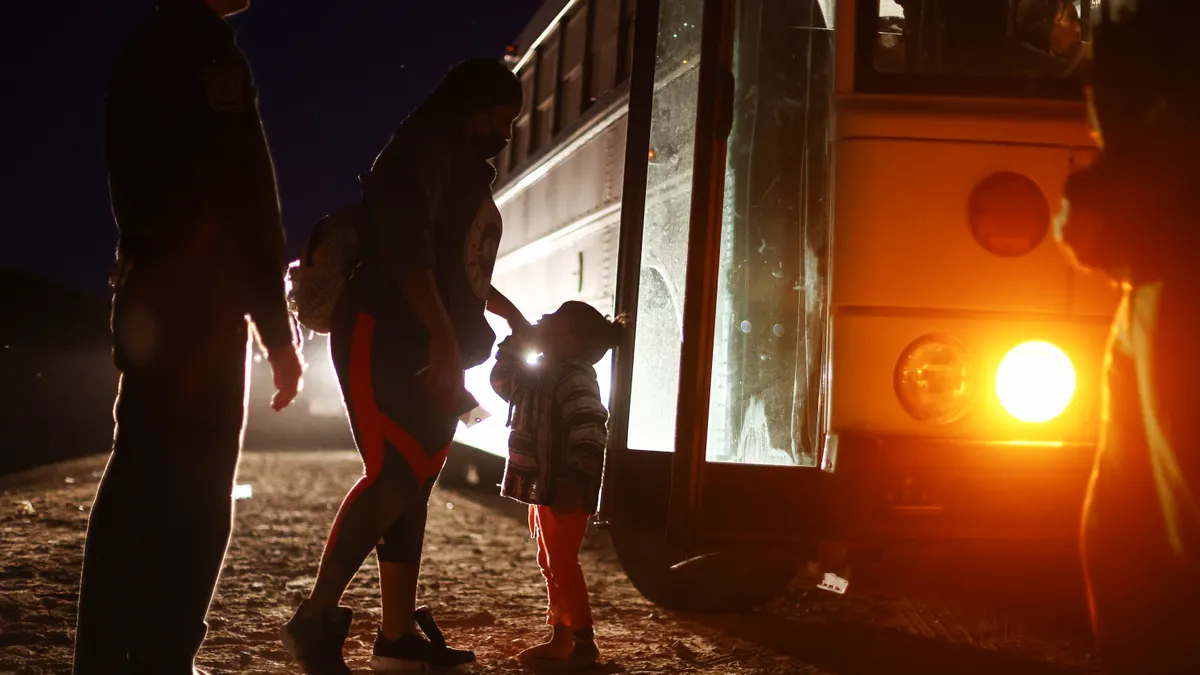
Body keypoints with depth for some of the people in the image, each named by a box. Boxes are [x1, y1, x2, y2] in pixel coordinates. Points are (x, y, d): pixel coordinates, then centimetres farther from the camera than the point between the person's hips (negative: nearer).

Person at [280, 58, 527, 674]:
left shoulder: (466, 172, 21)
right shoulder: (423, 151, -8)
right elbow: (406, 250, -21)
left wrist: (507, 311, 42)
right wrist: (444, 337, -29)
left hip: (430, 349, 10)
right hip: (386, 339, -10)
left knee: (411, 485, 6)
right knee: (395, 475, -20)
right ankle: (315, 618, -14)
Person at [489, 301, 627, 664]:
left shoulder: (575, 375, -16)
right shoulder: (543, 372, 15)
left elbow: (589, 430, -25)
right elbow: (502, 381, 27)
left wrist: (574, 481, -30)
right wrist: (515, 343, 13)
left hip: (563, 490, -10)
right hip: (543, 488, 10)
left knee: (562, 563, -8)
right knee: (551, 564, 14)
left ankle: (584, 641, -4)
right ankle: (560, 637, 21)